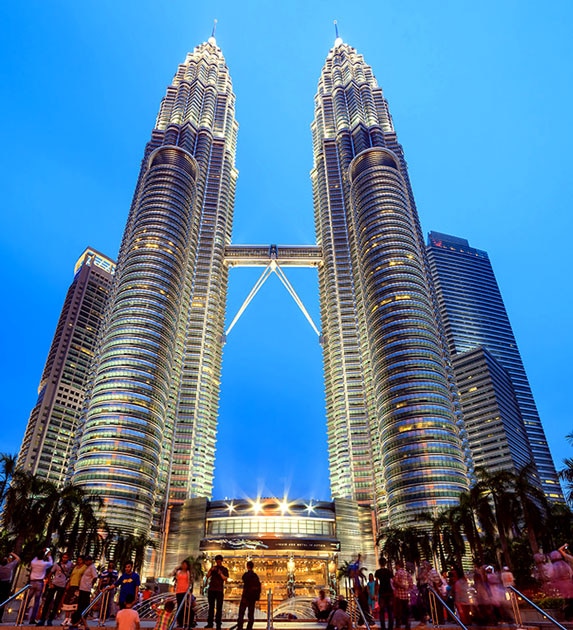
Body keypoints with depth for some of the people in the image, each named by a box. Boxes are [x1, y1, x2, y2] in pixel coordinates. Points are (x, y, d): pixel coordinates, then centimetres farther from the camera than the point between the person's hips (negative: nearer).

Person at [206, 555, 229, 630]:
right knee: (211, 607, 7)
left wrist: (221, 574, -22)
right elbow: (207, 576, 4)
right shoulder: (213, 568, 12)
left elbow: (225, 579, -6)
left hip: (219, 590, -3)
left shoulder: (225, 569, 5)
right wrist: (210, 570, -13)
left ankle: (218, 624, -1)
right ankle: (210, 623, 13)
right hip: (211, 589, 3)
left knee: (219, 607, -3)